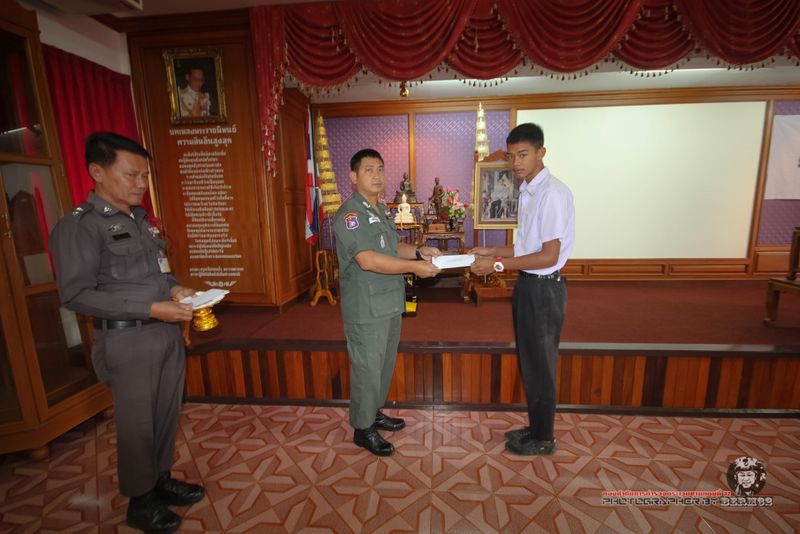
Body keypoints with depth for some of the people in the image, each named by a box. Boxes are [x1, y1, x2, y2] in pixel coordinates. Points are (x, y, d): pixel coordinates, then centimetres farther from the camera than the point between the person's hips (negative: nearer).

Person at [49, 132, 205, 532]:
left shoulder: (140, 218, 11)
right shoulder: (78, 226, -12)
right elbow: (75, 295, -17)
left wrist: (174, 289, -1)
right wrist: (150, 309, -23)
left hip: (167, 333, 7)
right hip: (127, 341, -7)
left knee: (167, 415, 17)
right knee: (137, 424, 9)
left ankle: (162, 480, 38)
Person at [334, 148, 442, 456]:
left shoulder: (380, 211, 14)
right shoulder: (350, 215, -16)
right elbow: (368, 260, -26)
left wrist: (418, 251, 5)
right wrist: (414, 267, -24)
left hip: (389, 304, 9)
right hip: (366, 309, -9)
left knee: (384, 365, 20)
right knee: (367, 369, 4)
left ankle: (374, 413, 40)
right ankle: (363, 429, 24)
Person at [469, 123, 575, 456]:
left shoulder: (553, 193, -18)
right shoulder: (528, 192, 11)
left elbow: (549, 256, -22)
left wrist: (498, 264, -19)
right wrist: (492, 252, 7)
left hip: (543, 289, -9)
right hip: (528, 286, 9)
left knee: (539, 366, 7)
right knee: (528, 363, 20)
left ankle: (543, 439, 29)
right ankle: (535, 428, 39)